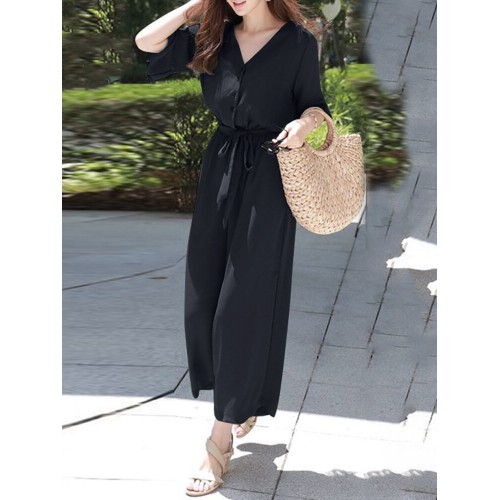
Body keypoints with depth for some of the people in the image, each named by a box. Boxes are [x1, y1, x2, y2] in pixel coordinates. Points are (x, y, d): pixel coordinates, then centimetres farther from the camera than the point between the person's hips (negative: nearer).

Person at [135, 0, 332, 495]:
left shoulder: (298, 41, -3)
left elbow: (314, 103, 0)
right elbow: (147, 41, 0)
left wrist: (305, 123, -21)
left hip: (268, 179, -5)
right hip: (220, 168, 5)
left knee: (243, 302, -6)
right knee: (203, 296, 5)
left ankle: (221, 439, 0)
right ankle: (243, 400, 27)